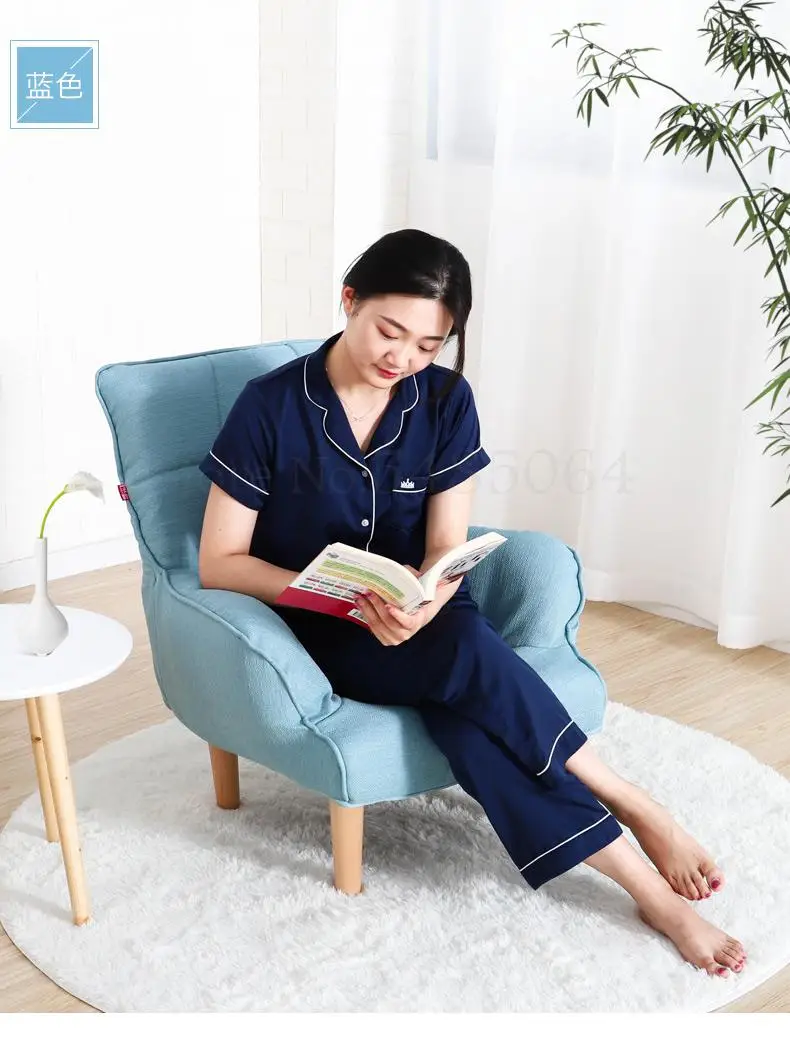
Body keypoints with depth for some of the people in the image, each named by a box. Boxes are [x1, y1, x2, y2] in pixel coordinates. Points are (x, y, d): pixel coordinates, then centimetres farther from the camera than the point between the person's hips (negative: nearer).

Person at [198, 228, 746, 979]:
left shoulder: (446, 402, -3)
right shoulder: (271, 406, -12)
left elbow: (447, 548, -6)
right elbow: (218, 563, -11)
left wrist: (420, 605, -30)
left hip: (418, 626, 3)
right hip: (317, 635, -2)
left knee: (459, 699, -33)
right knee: (472, 655, -33)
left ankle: (650, 889, -26)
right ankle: (635, 810, -19)